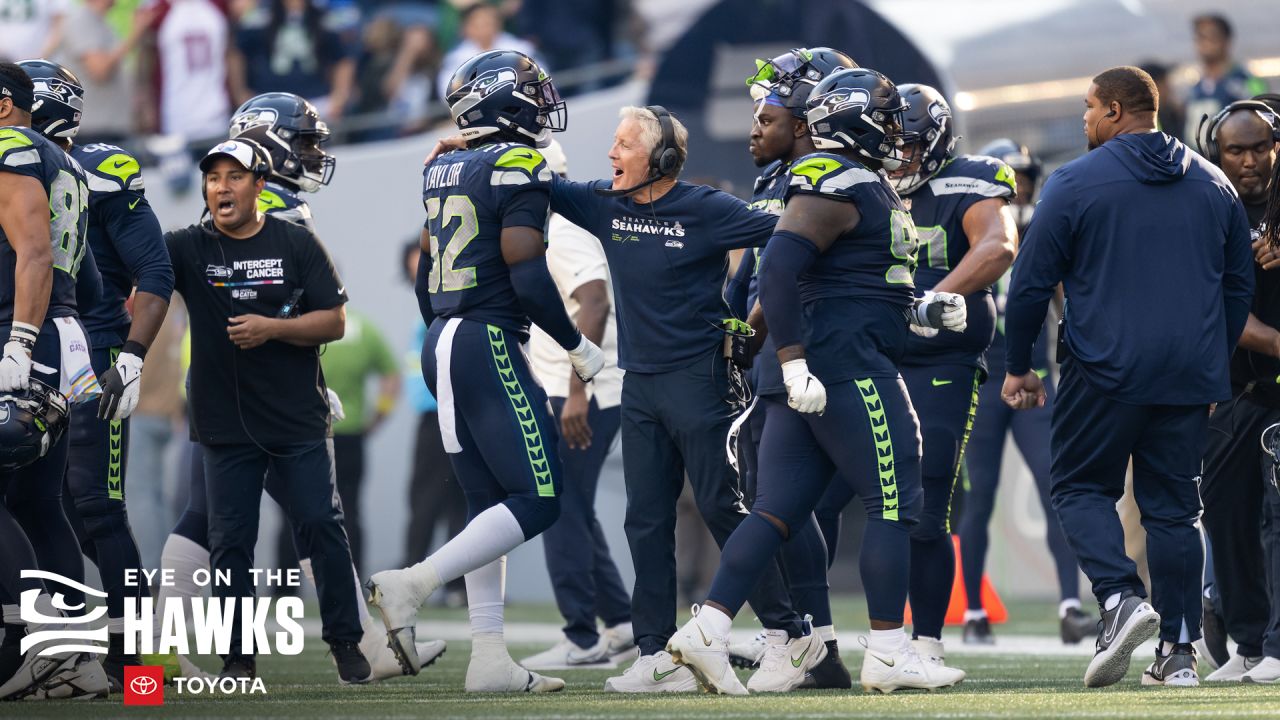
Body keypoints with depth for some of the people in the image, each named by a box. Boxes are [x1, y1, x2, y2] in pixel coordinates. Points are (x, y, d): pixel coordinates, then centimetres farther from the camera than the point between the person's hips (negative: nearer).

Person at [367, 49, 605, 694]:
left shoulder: (444, 173, 14)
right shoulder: (519, 169, -11)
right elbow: (527, 277, -17)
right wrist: (578, 347, -5)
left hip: (442, 345, 9)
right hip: (489, 344, -9)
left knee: (489, 505, 11)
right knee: (536, 500, -5)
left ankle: (490, 661, 7)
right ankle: (413, 585, -16)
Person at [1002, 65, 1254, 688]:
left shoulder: (1076, 182, -5)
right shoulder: (1214, 186, 11)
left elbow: (1031, 282, -3)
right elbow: (1239, 286, 18)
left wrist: (1017, 367, 8)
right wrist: (1213, 367, 28)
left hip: (1105, 372, -4)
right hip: (1189, 377, 4)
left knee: (1081, 486, 8)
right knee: (1173, 506, 10)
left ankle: (1121, 598, -16)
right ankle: (1179, 652, 6)